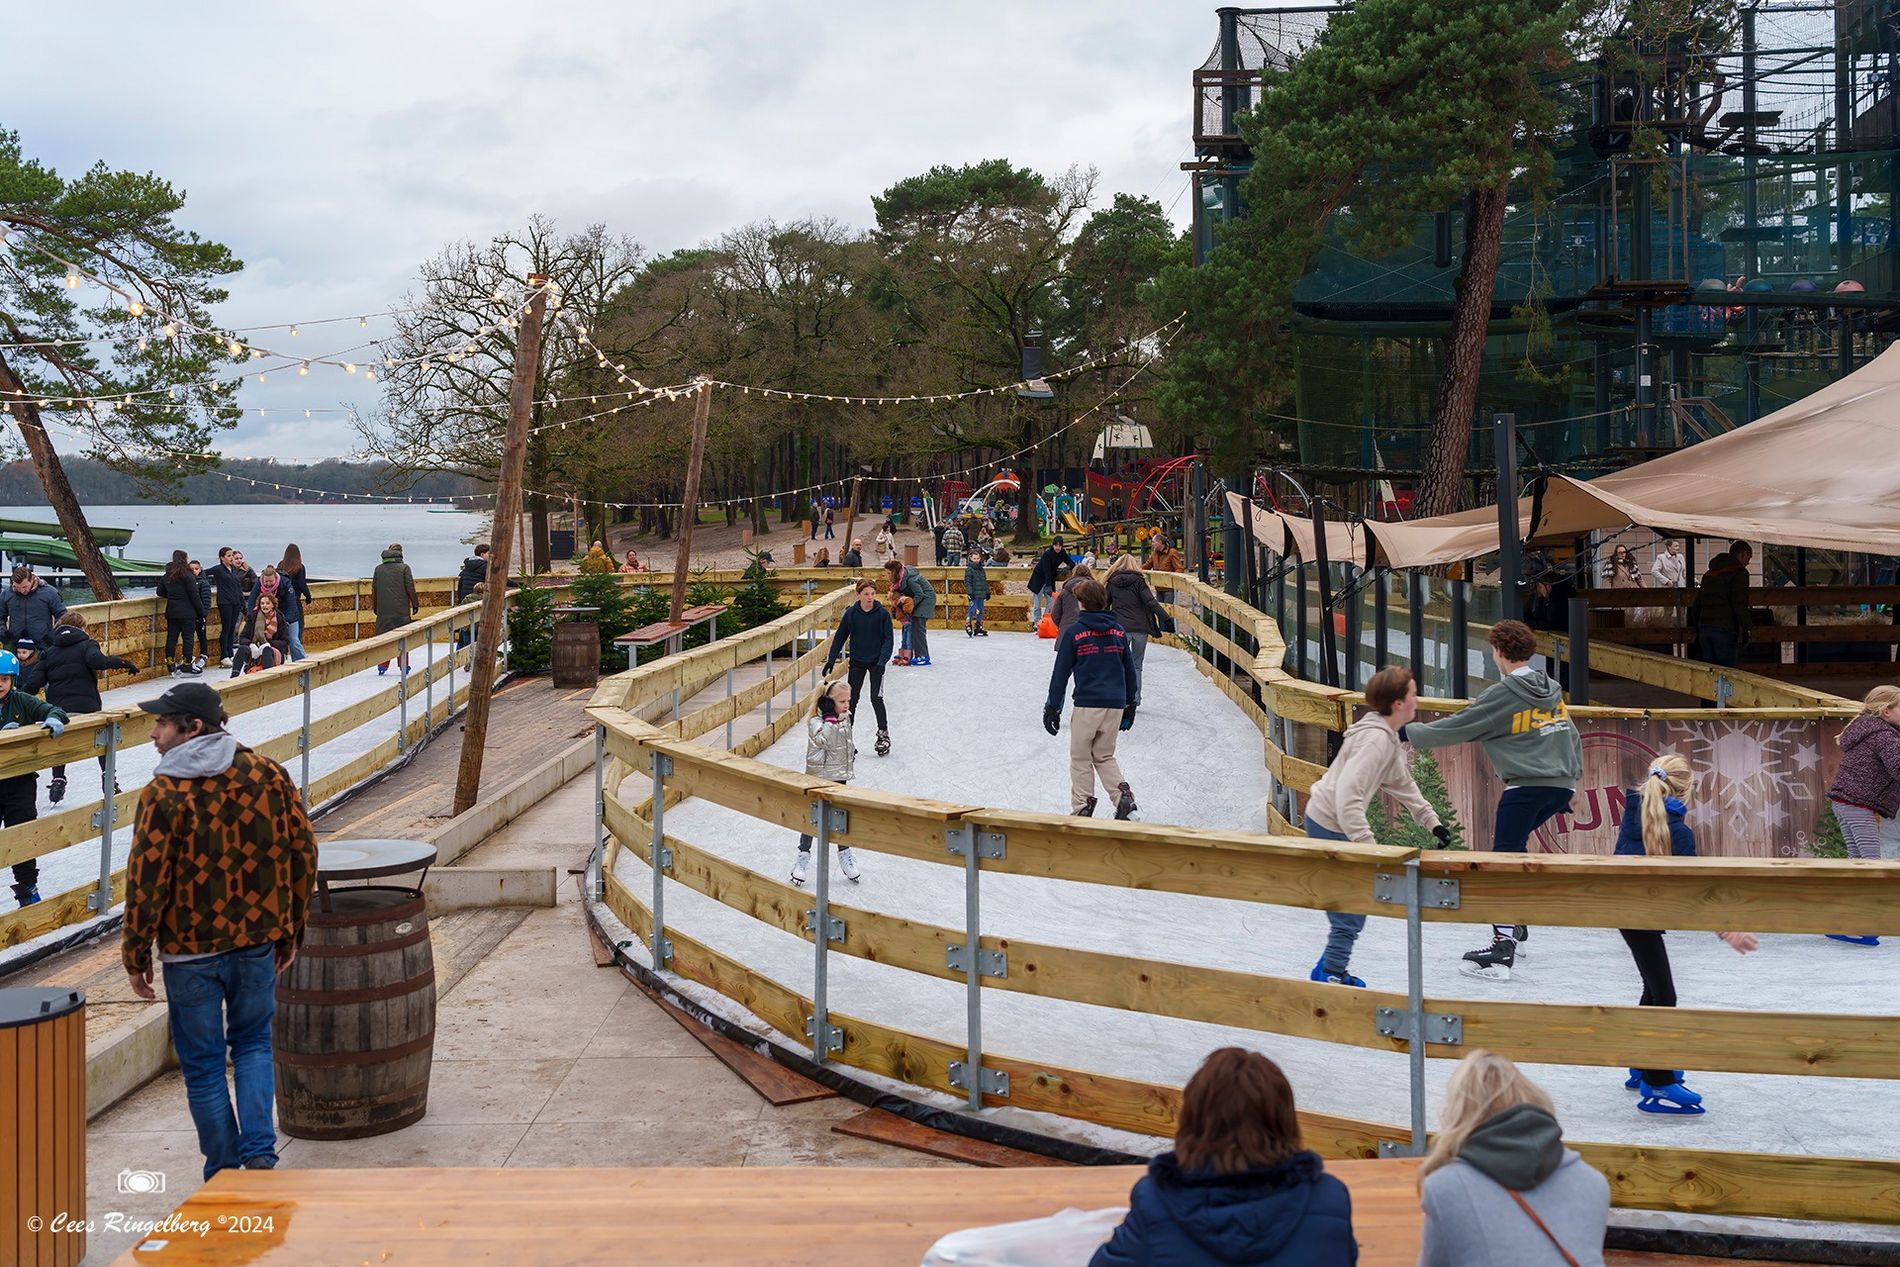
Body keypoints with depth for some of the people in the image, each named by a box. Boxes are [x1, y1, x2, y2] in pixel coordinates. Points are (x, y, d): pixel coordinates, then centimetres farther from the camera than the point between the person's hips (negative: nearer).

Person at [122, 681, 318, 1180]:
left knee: (203, 1064, 11)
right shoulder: (268, 774, -2)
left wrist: (136, 954, -1)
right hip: (258, 939, 4)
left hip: (189, 951, -3)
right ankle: (259, 1152, 5)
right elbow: (303, 853, 3)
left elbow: (146, 881, -13)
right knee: (253, 1044, 20)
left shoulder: (164, 793, -14)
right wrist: (290, 929, 14)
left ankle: (225, 1174, 18)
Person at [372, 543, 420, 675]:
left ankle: (382, 665, 4)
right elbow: (410, 588, -5)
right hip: (402, 609, -2)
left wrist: (375, 607, 20)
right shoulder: (404, 568, -4)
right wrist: (415, 604, 5)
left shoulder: (378, 569, 6)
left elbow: (374, 590, 10)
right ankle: (404, 666, 7)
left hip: (383, 610, 3)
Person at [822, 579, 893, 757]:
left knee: (876, 698, -7)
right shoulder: (850, 613, -6)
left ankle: (883, 734, 8)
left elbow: (888, 640, -8)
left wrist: (882, 661, -19)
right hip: (856, 662, 2)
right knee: (851, 698, 5)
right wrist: (831, 660, -1)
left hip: (876, 662, -2)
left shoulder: (882, 614, -10)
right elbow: (840, 637, 2)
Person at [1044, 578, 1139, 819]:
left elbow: (1061, 673, -3)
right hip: (1115, 704, 4)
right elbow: (1129, 670, 15)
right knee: (1105, 756, 18)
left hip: (1087, 704, -4)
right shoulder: (1119, 631, 9)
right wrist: (1129, 705, 24)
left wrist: (1052, 707, 3)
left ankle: (1082, 809, 7)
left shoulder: (1074, 632, -4)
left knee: (1081, 758, 8)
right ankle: (1123, 796, -1)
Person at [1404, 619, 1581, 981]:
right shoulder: (1552, 689, 12)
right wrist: (1572, 778, 26)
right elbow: (1571, 734, 17)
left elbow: (1454, 729, -7)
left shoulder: (1504, 695, -9)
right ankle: (1515, 926, 30)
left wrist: (1408, 731, 4)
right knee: (1514, 844, 26)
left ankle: (1502, 951, -15)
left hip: (1526, 786, -8)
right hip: (1561, 785, 8)